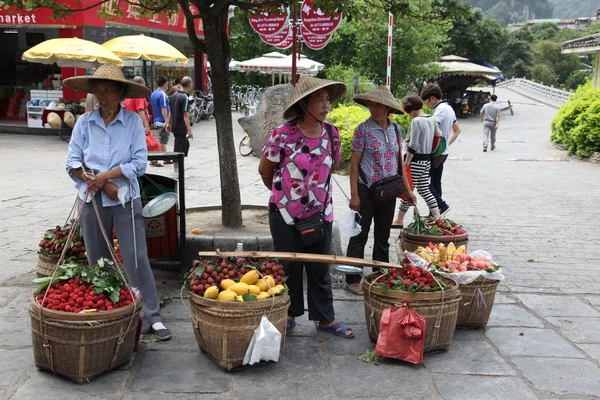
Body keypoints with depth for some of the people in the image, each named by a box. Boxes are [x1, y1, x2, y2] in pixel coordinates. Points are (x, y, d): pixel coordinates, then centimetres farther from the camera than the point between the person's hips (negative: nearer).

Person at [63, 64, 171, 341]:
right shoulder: (84, 122, 0)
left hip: (126, 200, -3)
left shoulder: (133, 121, -5)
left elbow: (139, 163, -9)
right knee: (97, 261, 13)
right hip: (92, 200, 3)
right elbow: (72, 163, -2)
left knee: (136, 258, -3)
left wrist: (105, 175, -16)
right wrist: (103, 184, -13)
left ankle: (152, 316, 3)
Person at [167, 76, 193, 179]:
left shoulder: (174, 95, 9)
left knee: (186, 144, 19)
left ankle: (177, 170, 21)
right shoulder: (184, 97, -17)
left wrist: (169, 123, 28)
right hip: (181, 127, -9)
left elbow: (171, 112, 18)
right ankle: (176, 173, 3)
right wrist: (189, 130, -21)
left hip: (174, 126, 9)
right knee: (179, 150, -2)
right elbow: (185, 115, -21)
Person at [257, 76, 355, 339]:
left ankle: (325, 318, 24)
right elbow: (265, 171, -2)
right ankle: (289, 315, 29)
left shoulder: (331, 134, -1)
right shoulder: (283, 135, -16)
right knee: (290, 268, 10)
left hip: (321, 213, 4)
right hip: (286, 214, -3)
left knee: (320, 268, 12)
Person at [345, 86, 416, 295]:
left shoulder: (396, 130, 5)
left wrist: (407, 189, 10)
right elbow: (354, 164, -10)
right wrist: (354, 195, -14)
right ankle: (352, 280, 12)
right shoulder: (363, 130, -10)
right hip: (366, 191, -5)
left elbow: (399, 162, 13)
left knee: (383, 236, 14)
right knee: (360, 236, 2)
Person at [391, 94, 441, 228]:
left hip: (416, 160, -8)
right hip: (427, 160, 8)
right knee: (424, 189, 13)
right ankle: (437, 218, 9)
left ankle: (399, 220, 13)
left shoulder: (416, 121, -17)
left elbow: (413, 146, -19)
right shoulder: (432, 119, 8)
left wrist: (406, 163, -14)